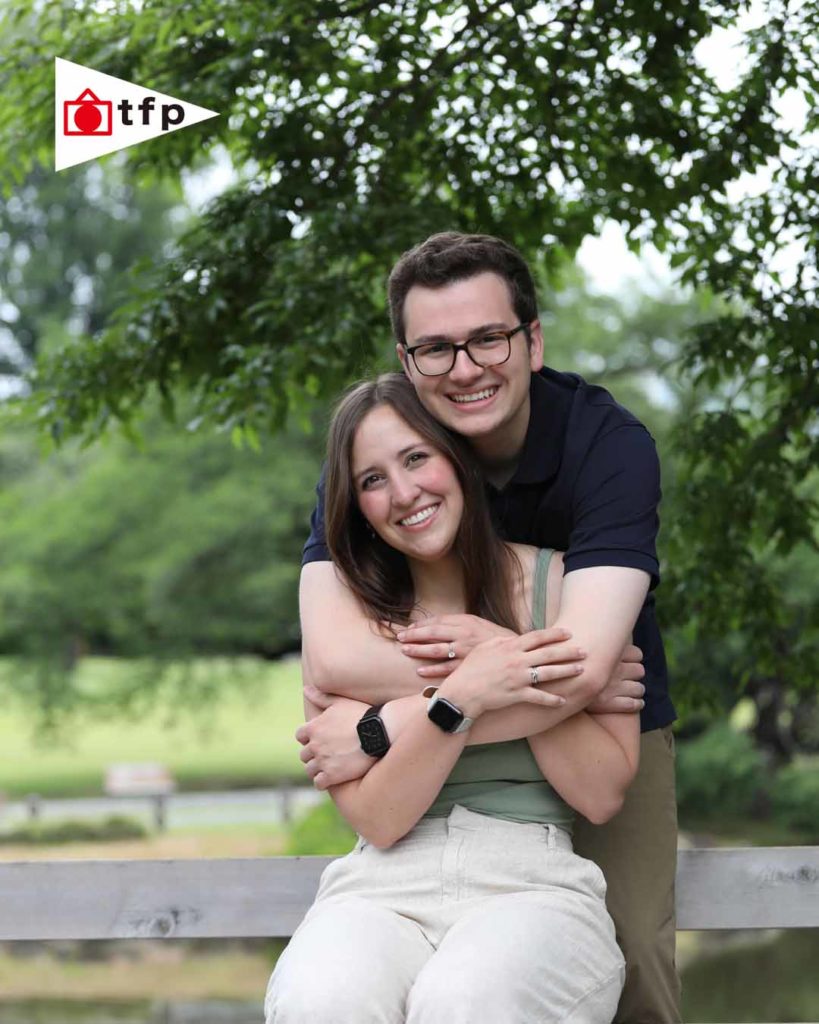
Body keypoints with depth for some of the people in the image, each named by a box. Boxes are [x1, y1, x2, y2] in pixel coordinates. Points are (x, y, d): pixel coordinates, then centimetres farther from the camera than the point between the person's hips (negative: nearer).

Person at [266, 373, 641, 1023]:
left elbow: (604, 794, 3)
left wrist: (513, 674, -9)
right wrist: (461, 699, -16)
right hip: (384, 889, 1)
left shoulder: (558, 581, 6)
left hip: (531, 880, -1)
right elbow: (376, 819, -1)